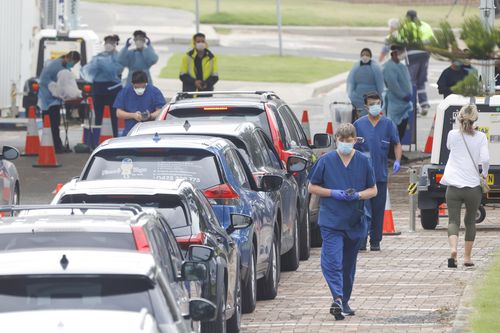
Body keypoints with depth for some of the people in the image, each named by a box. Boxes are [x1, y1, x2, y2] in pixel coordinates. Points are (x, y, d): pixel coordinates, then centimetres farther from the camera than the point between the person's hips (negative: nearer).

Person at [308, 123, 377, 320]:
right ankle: (338, 298, -27)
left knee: (349, 264, 13)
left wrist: (358, 195, -12)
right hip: (331, 221, -3)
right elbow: (312, 187, 4)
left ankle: (344, 301, 24)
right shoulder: (326, 161, -1)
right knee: (332, 261, -18)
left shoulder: (363, 162, 4)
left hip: (355, 222, 3)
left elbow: (373, 190, 9)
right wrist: (334, 193, -11)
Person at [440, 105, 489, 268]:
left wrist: (461, 127, 21)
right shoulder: (480, 137, -3)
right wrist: (484, 173, 6)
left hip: (453, 186, 0)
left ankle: (453, 249, -26)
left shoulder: (452, 135, 1)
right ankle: (467, 257, 19)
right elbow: (485, 158, -13)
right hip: (473, 186, 0)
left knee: (453, 220, 0)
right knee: (470, 221, 17)